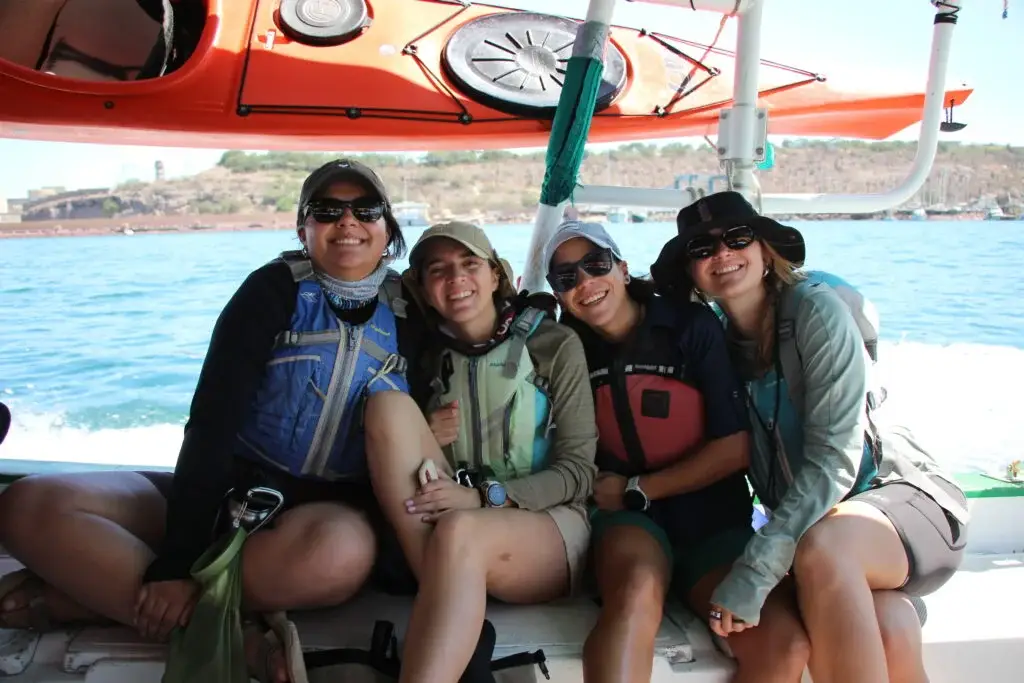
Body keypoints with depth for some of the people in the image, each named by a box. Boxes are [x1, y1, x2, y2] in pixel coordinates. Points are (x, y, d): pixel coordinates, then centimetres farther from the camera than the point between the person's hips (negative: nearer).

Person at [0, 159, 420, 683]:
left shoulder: (409, 311, 1)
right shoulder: (275, 289, -5)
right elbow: (212, 420, -14)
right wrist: (178, 558, -22)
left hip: (337, 510, 0)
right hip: (228, 492, 0)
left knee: (340, 554, -39)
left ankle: (81, 591, -20)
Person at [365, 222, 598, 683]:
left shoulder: (555, 344, -1)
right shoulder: (428, 355, 10)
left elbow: (578, 471, -5)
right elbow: (393, 446, 16)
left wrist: (484, 495, -19)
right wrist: (423, 441, -8)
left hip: (549, 524, -4)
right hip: (445, 525, 5)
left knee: (458, 531, -39)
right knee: (391, 405, -21)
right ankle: (448, 607, -25)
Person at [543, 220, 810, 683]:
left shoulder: (692, 326, -1)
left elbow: (736, 447, -5)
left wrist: (636, 488, -6)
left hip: (714, 523, 1)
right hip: (629, 520, 0)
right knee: (637, 588, -37)